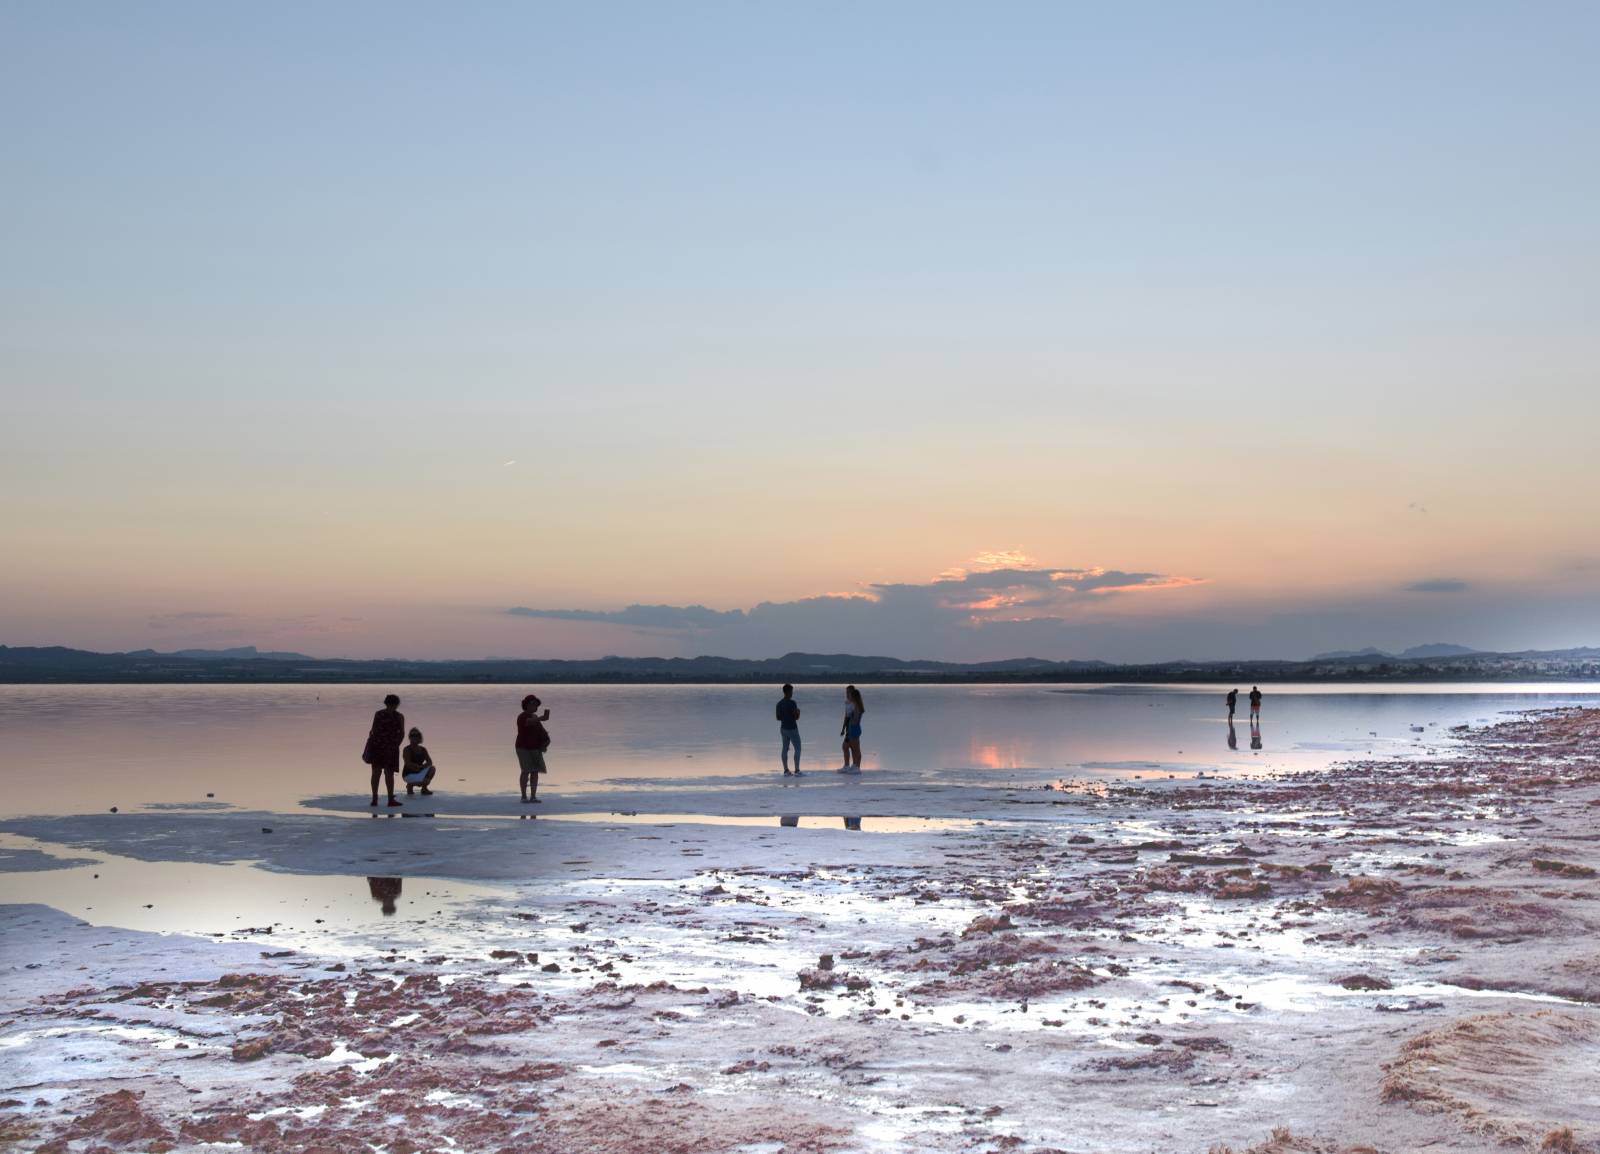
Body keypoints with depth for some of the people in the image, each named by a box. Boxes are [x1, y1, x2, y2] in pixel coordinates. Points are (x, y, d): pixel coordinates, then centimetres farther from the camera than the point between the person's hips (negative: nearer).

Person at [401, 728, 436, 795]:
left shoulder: (423, 749, 6)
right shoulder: (407, 750, -12)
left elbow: (430, 762, -1)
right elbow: (408, 764, -24)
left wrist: (424, 766, -22)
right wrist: (420, 766, -31)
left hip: (419, 773, 6)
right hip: (409, 774, -6)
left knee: (432, 769, -19)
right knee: (425, 780, -31)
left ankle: (424, 789, 1)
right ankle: (410, 785, 1)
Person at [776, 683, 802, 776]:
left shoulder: (779, 704, 4)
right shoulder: (792, 703, -17)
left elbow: (778, 718, 8)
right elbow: (796, 717, -17)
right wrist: (798, 712, 4)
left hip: (783, 729, 7)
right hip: (792, 729, -7)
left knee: (785, 749, 10)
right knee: (797, 749, -1)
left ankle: (786, 770, 10)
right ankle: (797, 771, -6)